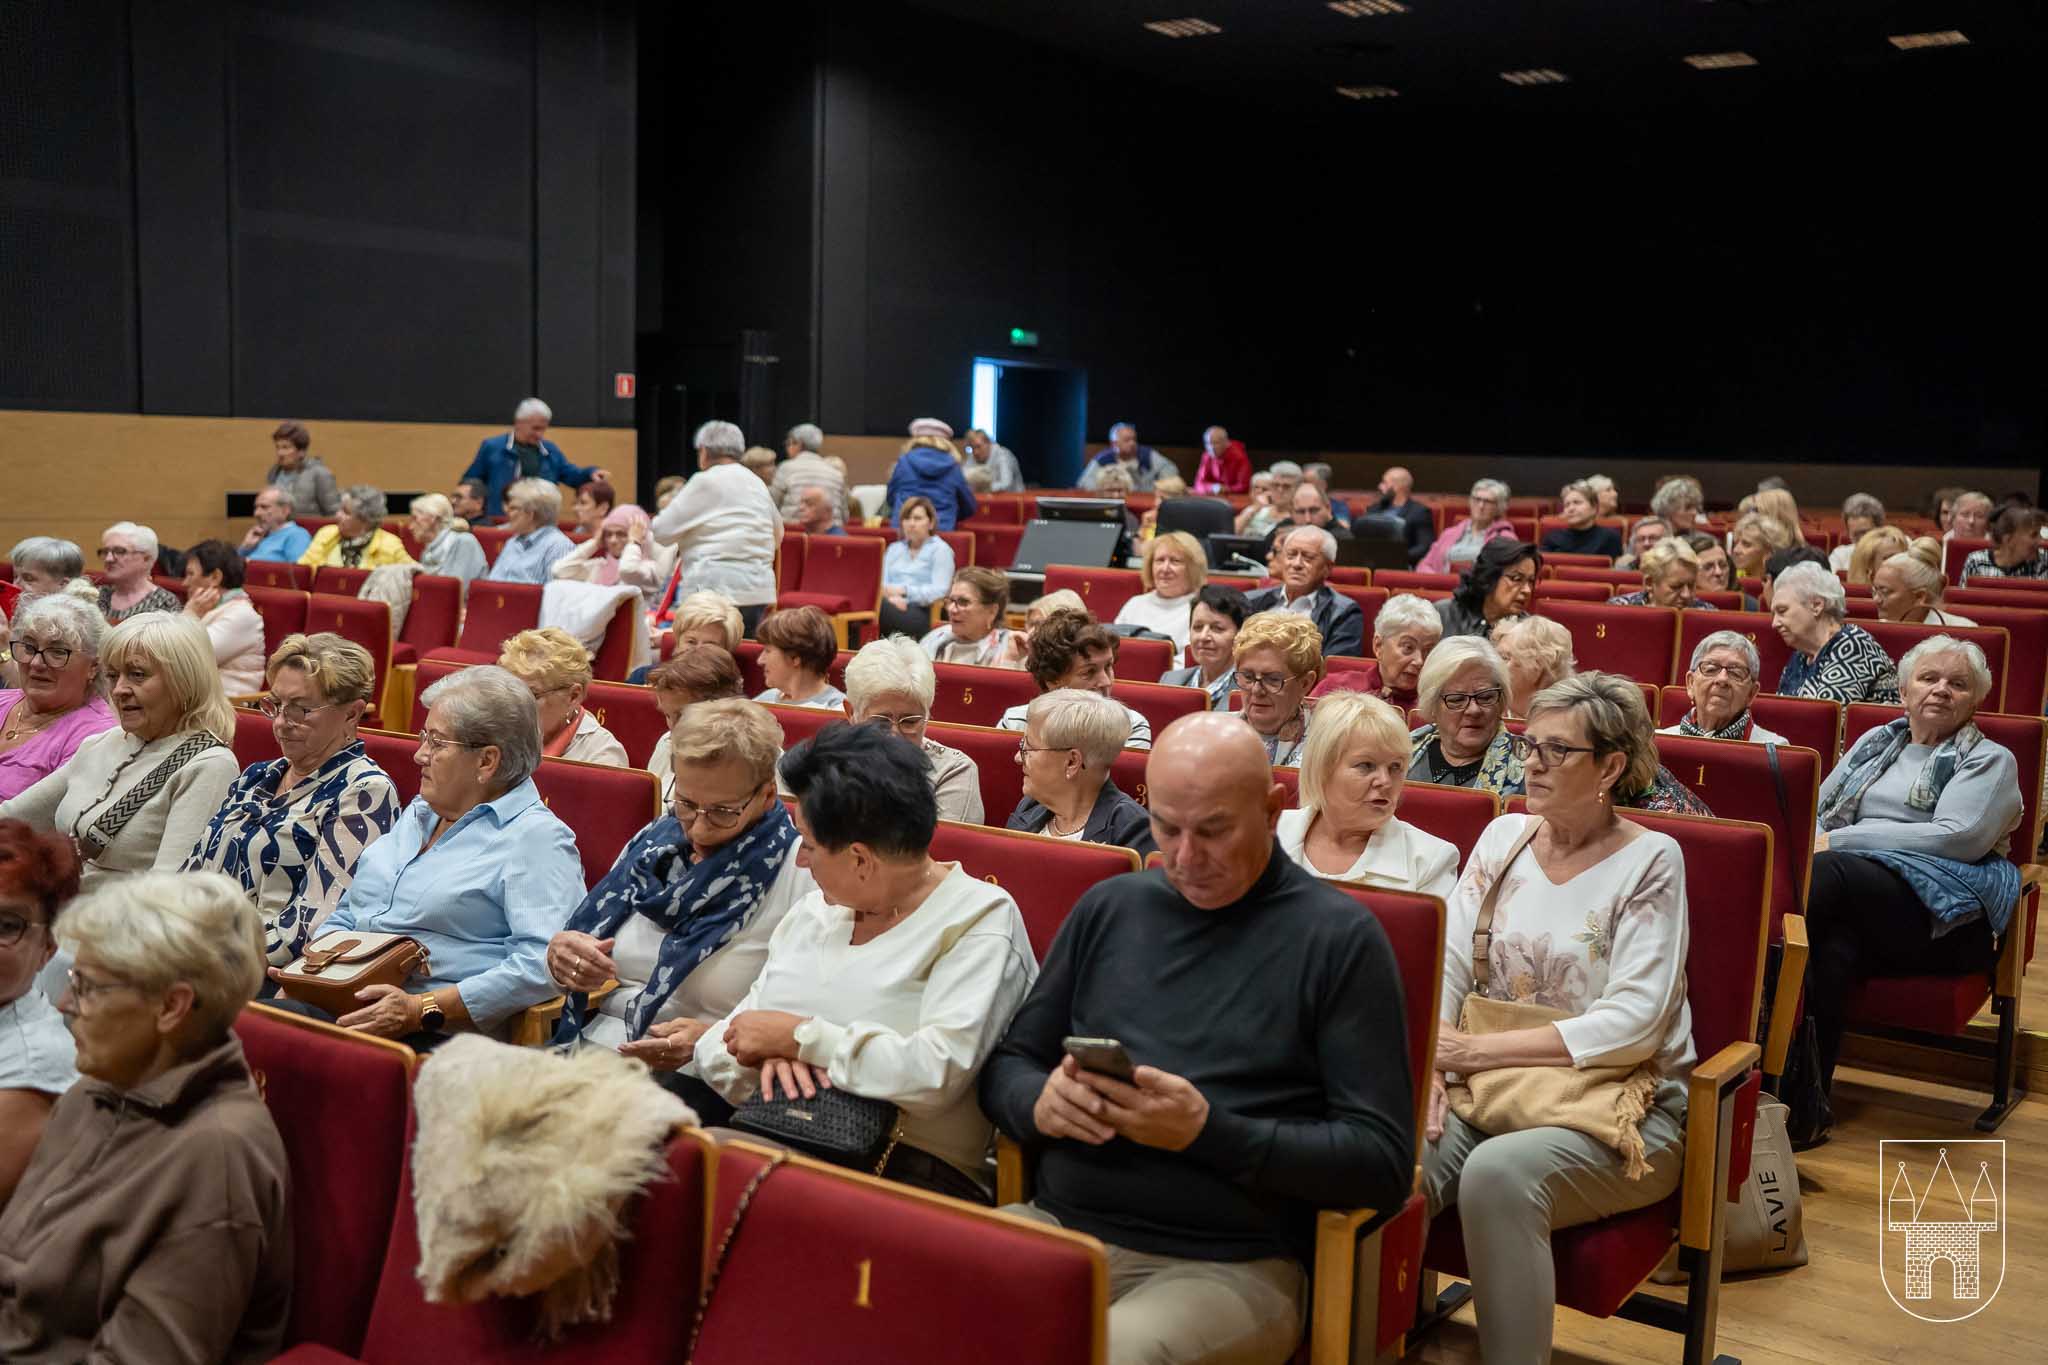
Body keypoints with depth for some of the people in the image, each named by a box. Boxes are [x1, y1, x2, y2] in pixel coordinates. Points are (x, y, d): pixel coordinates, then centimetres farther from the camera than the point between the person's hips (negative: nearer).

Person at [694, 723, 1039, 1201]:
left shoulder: (979, 919, -5)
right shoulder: (813, 911, 16)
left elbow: (936, 1072, -20)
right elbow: (722, 1047, 13)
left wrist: (798, 1036, -12)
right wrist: (769, 1054, -11)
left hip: (909, 1167, -6)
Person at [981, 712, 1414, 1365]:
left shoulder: (1338, 937, 0)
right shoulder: (1108, 907, 13)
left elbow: (1384, 1162, -5)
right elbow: (1005, 1067, 18)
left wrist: (1207, 1132, -17)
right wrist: (1040, 1102, -7)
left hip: (1228, 1266, -3)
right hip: (1054, 1227, 4)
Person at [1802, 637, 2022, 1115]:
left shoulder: (1990, 760, 8)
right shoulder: (1876, 742, 25)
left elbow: (1958, 838, -9)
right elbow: (1816, 810, 20)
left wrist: (1842, 840, -12)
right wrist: (1814, 840, -6)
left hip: (1944, 916, -4)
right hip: (1854, 896, 4)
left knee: (1828, 872, -33)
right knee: (1837, 945, -34)